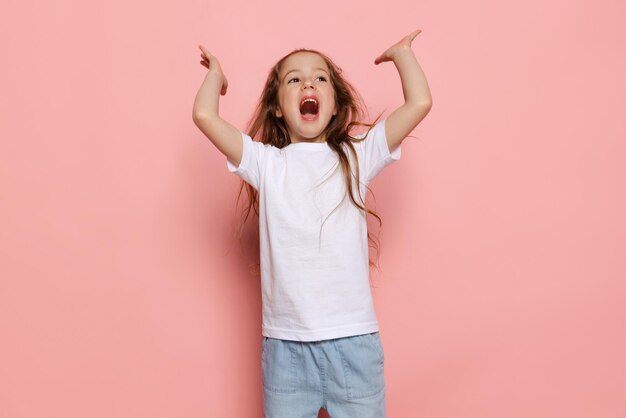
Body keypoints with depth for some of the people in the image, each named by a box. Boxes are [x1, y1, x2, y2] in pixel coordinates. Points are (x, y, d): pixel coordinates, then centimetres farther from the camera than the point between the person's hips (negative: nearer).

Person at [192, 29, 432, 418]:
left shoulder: (357, 156, 4)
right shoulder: (265, 163, 3)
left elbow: (420, 102, -3)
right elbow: (205, 115, -7)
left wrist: (401, 53, 12)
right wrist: (216, 73, 12)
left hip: (354, 340, 0)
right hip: (285, 345, 0)